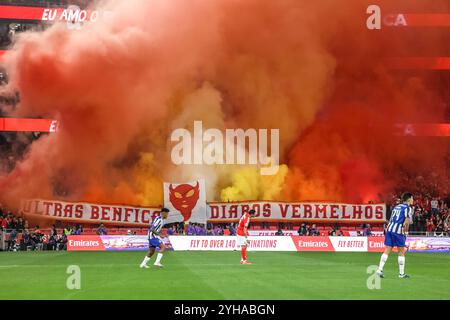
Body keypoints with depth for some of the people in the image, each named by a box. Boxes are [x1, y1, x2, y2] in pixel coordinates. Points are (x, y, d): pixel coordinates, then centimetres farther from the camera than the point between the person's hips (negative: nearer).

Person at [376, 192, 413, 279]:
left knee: (387, 250, 6)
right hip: (398, 231, -7)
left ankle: (380, 269, -3)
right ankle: (402, 273, 7)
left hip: (389, 229, 7)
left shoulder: (396, 207, 21)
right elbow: (406, 222, -13)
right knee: (401, 252, 3)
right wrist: (406, 232, -1)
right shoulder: (408, 208, -2)